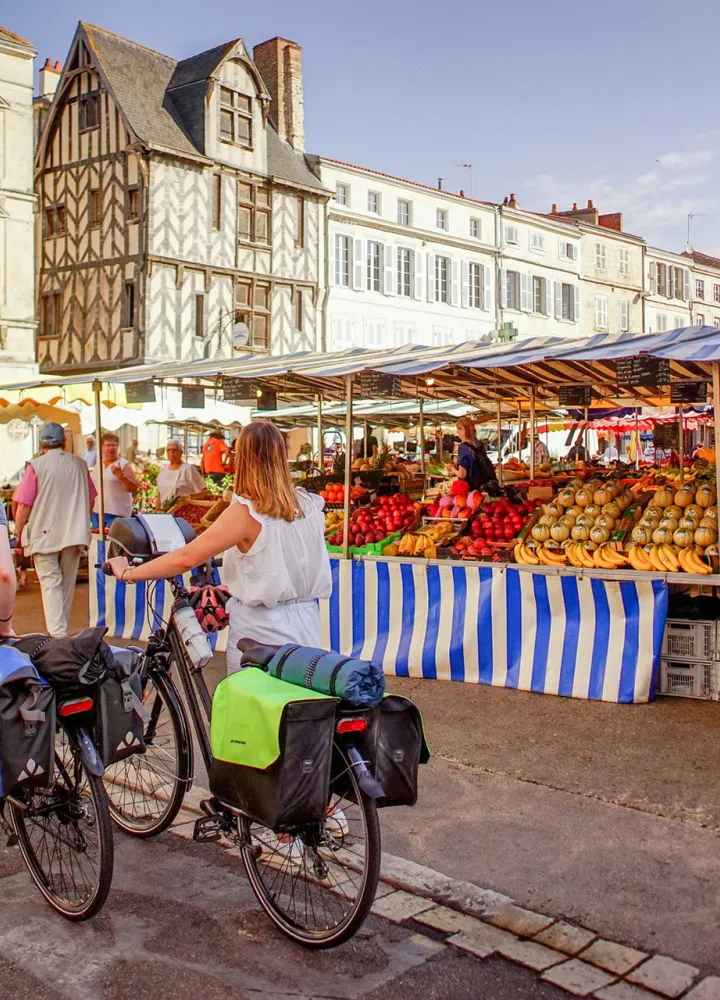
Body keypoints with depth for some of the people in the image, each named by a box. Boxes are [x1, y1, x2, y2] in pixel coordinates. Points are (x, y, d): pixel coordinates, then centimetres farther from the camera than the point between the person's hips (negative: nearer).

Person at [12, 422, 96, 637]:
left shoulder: (36, 466, -8)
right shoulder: (79, 464, 4)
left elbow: (23, 506, -9)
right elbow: (90, 500, 13)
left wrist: (18, 535, 2)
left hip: (44, 534, -4)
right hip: (75, 535, 4)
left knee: (51, 584, -3)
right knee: (67, 585, 14)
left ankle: (58, 635, -13)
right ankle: (62, 631, 24)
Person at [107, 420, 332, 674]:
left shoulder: (246, 512, -16)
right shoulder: (311, 504, 0)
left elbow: (187, 558, -19)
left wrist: (128, 573, -7)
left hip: (261, 632, -5)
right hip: (306, 631, 5)